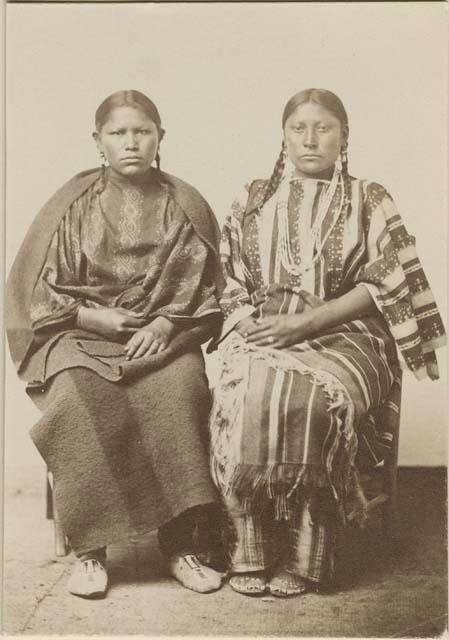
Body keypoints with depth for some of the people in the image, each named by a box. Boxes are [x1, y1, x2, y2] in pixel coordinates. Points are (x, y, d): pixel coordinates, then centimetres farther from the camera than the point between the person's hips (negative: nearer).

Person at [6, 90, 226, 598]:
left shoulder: (185, 205, 8)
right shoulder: (72, 204, 6)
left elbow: (204, 290, 7)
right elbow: (35, 289, 4)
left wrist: (164, 325, -12)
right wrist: (95, 316, -11)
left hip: (164, 335, 1)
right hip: (80, 336, 0)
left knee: (180, 389, -32)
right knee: (81, 397, -33)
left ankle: (183, 542, -21)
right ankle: (90, 547, -20)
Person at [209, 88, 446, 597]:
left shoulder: (369, 201, 10)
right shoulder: (253, 201, 17)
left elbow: (384, 286, -1)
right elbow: (231, 285, 13)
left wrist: (305, 322, -13)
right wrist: (253, 328, -7)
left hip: (344, 335, -2)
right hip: (261, 336, 2)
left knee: (316, 399, -34)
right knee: (244, 396, -31)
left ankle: (302, 558, -21)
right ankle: (251, 555, -20)